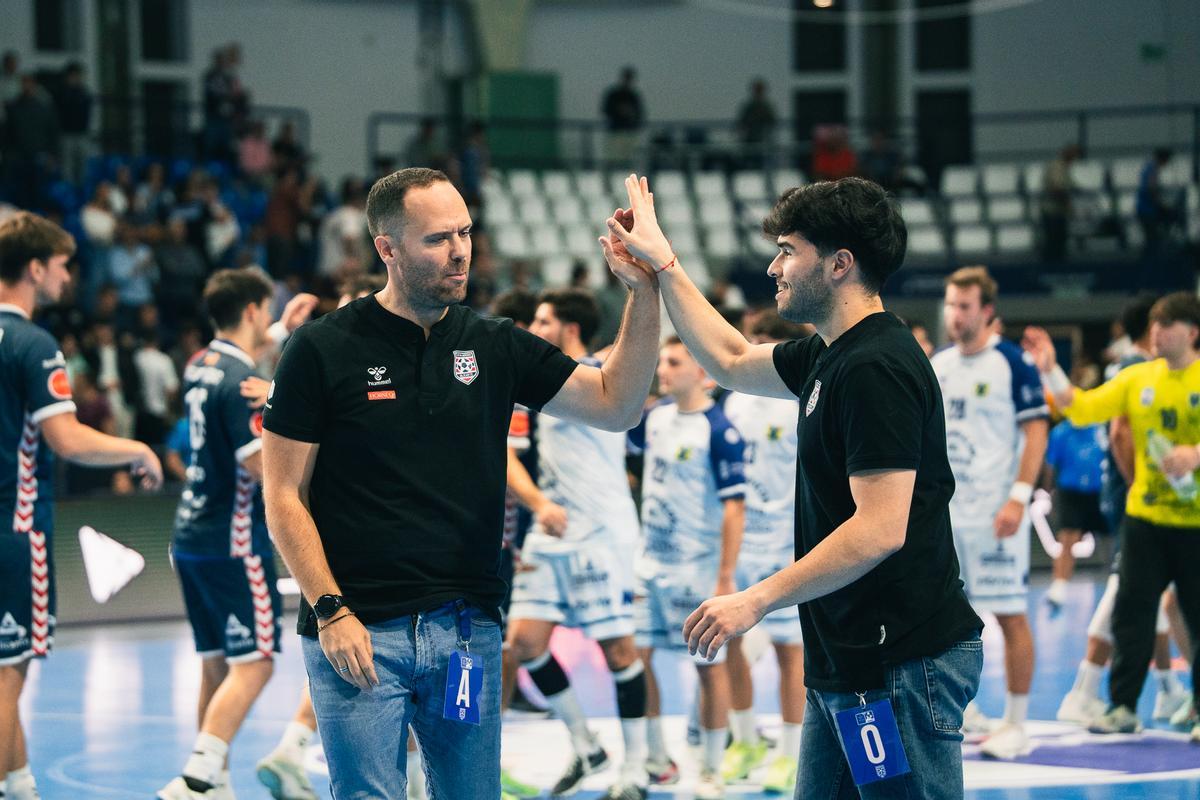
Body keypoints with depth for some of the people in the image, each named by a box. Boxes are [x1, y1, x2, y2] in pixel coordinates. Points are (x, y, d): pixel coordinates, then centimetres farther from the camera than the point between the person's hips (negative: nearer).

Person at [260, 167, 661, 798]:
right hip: (359, 631, -4)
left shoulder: (494, 346, 8)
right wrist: (330, 612, -12)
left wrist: (643, 289, -9)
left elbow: (616, 406, 3)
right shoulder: (322, 350, -3)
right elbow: (285, 497, -3)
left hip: (468, 628, 4)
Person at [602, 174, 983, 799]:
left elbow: (880, 529, -24)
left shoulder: (877, 367, -18)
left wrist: (756, 601, -20)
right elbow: (731, 362, 32)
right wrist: (662, 264, 30)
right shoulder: (828, 357, 13)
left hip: (901, 668, -10)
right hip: (848, 663, 10)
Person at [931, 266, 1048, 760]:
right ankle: (959, 709, 22)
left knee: (1010, 616, -2)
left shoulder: (1011, 363, -8)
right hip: (943, 512, 6)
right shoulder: (937, 367, 10)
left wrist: (1019, 498, -18)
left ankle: (1015, 724, 4)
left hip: (994, 514, -6)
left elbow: (1037, 431, -10)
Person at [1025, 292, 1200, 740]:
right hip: (1145, 516, 4)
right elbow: (1082, 409, 4)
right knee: (1131, 611, 2)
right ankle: (1123, 707, 9)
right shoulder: (1137, 378, 7)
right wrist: (1051, 372, -8)